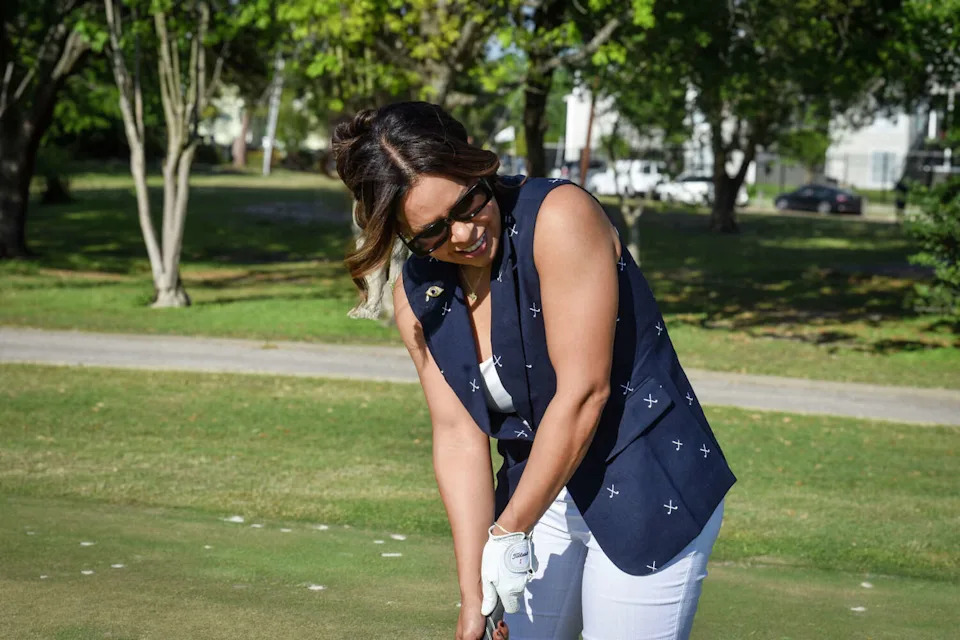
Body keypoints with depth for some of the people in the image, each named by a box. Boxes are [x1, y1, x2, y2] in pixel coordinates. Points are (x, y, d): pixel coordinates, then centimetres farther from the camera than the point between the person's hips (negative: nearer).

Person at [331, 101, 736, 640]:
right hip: (543, 495, 6)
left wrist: (510, 531, -15)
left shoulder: (560, 217, -20)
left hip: (650, 494, -6)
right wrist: (474, 594, -8)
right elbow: (458, 434, -2)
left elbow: (583, 393, -22)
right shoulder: (417, 296, 0)